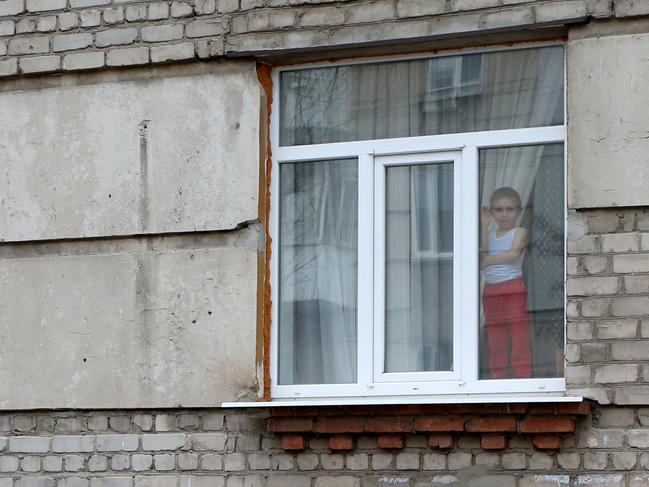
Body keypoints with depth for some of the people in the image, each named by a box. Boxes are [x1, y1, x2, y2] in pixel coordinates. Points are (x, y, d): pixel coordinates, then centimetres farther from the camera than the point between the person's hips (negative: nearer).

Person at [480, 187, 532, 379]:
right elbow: (482, 261, -3)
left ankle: (523, 378, -5)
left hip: (513, 289, -5)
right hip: (491, 291, 5)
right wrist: (484, 227, -1)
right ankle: (497, 380, 10)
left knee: (519, 339, -5)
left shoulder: (520, 233, 1)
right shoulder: (490, 235, 15)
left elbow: (514, 254, -17)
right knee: (496, 342, 7)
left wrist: (489, 260, -10)